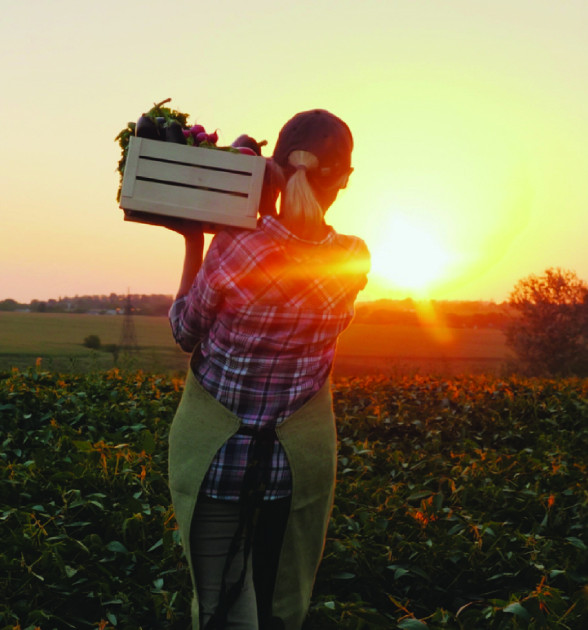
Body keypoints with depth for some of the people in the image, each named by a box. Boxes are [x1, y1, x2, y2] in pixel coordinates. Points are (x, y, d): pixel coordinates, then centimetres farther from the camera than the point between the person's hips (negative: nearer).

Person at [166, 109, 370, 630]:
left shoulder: (232, 249, -21)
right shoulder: (354, 260, -12)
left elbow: (185, 333, -3)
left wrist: (193, 242, 3)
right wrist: (266, 213, 4)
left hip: (216, 454, -2)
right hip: (301, 455, 3)